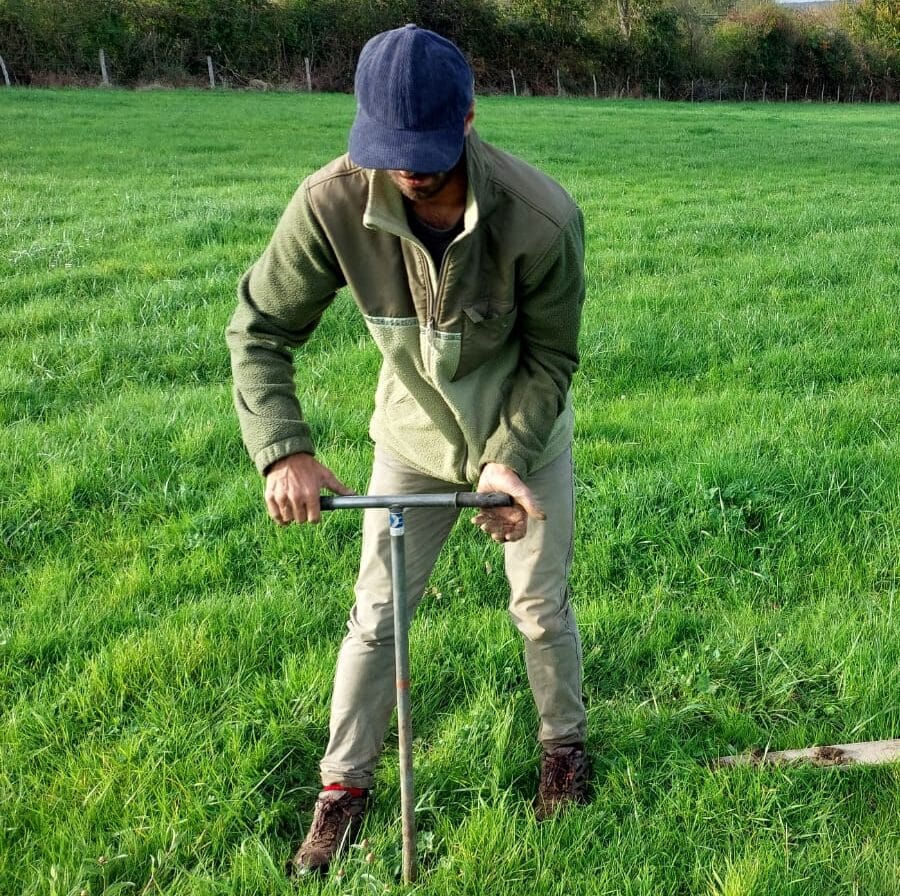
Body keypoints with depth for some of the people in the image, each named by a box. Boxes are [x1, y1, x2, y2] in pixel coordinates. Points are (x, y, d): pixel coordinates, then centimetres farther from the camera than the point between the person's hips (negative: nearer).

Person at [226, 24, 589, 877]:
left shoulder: (544, 217, -32)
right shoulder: (332, 204, -29)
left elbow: (550, 357, -17)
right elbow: (259, 329, -18)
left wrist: (509, 456, -28)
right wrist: (283, 450, -30)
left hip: (526, 437, -1)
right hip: (413, 440, 1)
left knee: (540, 608, 13)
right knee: (375, 616, 8)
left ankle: (564, 742, 42)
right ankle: (343, 787, 27)